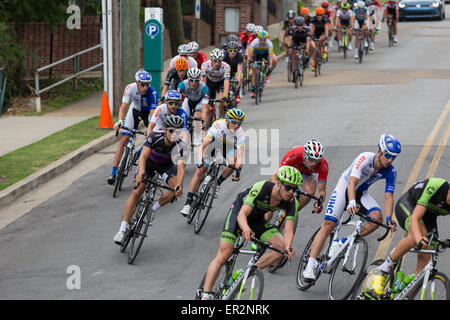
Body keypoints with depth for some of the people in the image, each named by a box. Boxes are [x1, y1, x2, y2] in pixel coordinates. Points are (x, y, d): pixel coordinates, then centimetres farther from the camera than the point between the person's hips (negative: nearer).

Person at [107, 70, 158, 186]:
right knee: (124, 140, -9)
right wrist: (120, 121, -52)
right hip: (135, 110, 1)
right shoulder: (130, 88, -30)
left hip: (148, 112, -1)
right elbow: (123, 107, -34)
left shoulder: (153, 93, -35)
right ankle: (113, 173, -9)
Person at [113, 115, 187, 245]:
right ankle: (122, 230, -15)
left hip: (165, 164, 2)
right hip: (148, 162, -1)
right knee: (137, 191, -16)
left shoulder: (180, 144, -31)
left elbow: (181, 166, -41)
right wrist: (141, 172, -61)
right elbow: (143, 156, -42)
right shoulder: (155, 136, -34)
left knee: (177, 188, -24)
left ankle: (152, 209, -2)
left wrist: (179, 185, -58)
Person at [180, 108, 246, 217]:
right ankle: (188, 203, -7)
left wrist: (238, 169, -55)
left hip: (228, 146, 1)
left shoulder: (240, 134, -32)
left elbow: (240, 154, -39)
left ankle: (218, 183, -2)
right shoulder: (218, 126, -37)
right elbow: (203, 145, -40)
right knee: (200, 171, -11)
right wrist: (200, 159, -56)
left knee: (233, 163, -30)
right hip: (213, 143, -1)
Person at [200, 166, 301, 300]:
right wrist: (246, 229, -63)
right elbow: (242, 214, -42)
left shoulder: (292, 202, -23)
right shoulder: (261, 188, -36)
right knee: (223, 256, -16)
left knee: (282, 247, -17)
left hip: (257, 219, 5)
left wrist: (288, 248, -50)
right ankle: (205, 295, -14)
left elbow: (288, 230, -28)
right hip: (239, 211, -5)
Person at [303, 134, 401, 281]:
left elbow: (388, 196, -15)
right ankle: (311, 265, -18)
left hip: (361, 193, 5)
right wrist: (351, 203, -58)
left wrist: (389, 219, -29)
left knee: (377, 217, -24)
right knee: (328, 225, -17)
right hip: (344, 187, -4)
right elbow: (352, 182, -41)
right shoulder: (365, 158, -30)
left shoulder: (390, 172, -16)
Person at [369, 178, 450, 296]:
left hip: (428, 215, 5)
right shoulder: (435, 187, -38)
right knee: (415, 237, -35)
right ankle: (383, 270, -19)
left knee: (425, 258, -10)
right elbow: (414, 218, -43)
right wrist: (419, 239, -61)